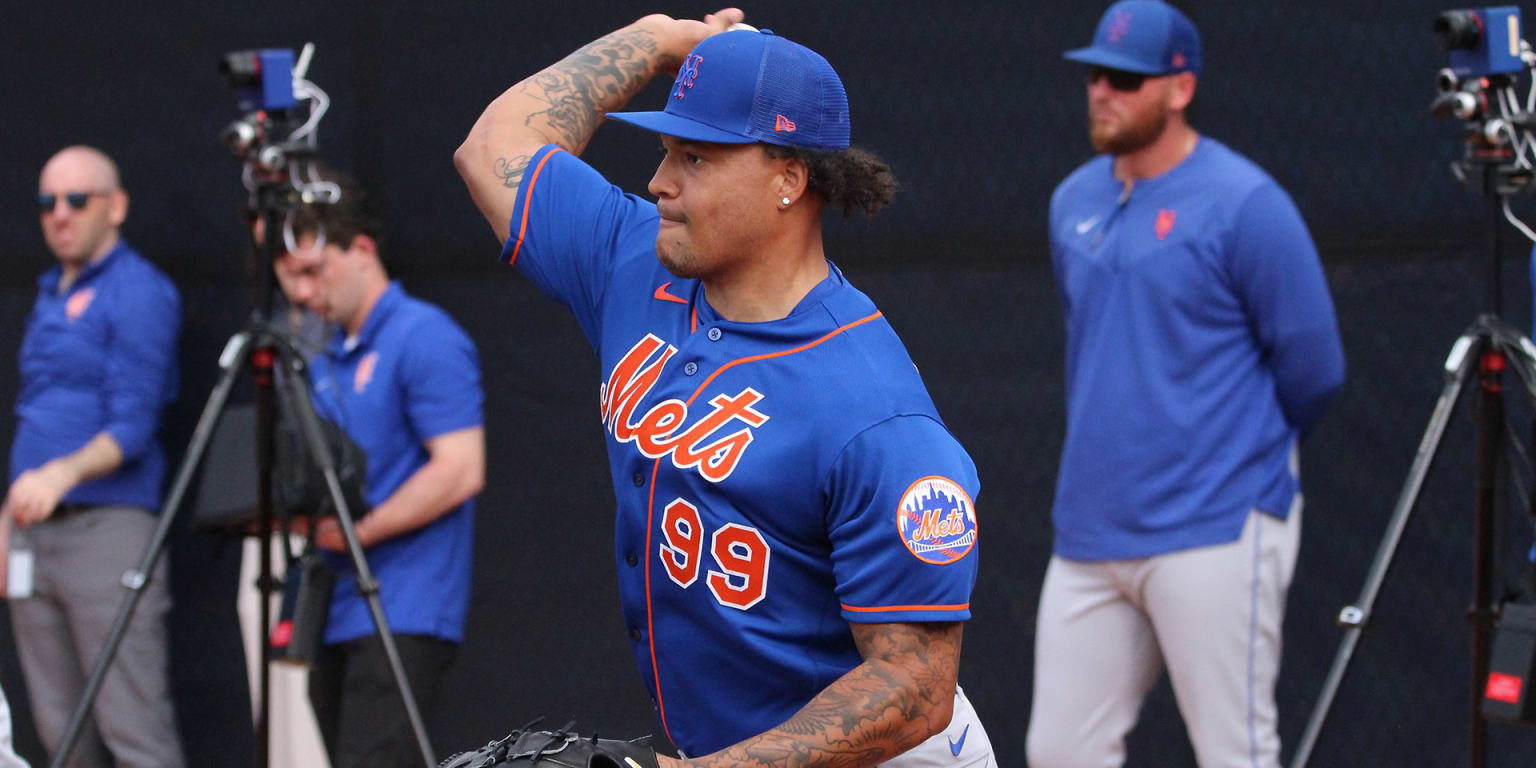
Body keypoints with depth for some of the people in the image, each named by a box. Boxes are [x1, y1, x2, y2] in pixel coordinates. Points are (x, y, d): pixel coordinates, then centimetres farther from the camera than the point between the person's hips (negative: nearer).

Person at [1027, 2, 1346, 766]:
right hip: (1090, 532, 7)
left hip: (1214, 536, -7)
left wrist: (1246, 448, 8)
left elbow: (1313, 368, -6)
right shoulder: (1074, 202, 12)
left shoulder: (1246, 206, -10)